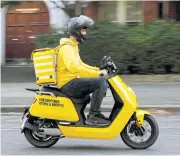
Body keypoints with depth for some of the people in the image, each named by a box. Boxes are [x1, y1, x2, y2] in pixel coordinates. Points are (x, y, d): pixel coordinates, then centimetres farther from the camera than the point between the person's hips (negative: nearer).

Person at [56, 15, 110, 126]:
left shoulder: (73, 46, 19)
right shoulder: (67, 48, -15)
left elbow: (80, 64, 27)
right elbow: (73, 67, -29)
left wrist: (98, 70, 12)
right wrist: (97, 73, -30)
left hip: (73, 82, 10)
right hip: (68, 83, -10)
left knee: (103, 83, 14)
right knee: (101, 82, -23)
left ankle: (96, 113, 13)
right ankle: (92, 117, -23)